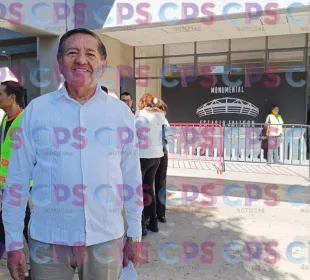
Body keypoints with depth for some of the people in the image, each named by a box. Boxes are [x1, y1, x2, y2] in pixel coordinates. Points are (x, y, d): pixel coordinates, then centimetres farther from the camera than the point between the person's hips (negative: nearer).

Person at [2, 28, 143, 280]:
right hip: (48, 239, 0)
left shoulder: (121, 112, -1)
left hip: (106, 238, 1)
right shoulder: (36, 109, -4)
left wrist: (134, 235, 6)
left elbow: (132, 178, 3)